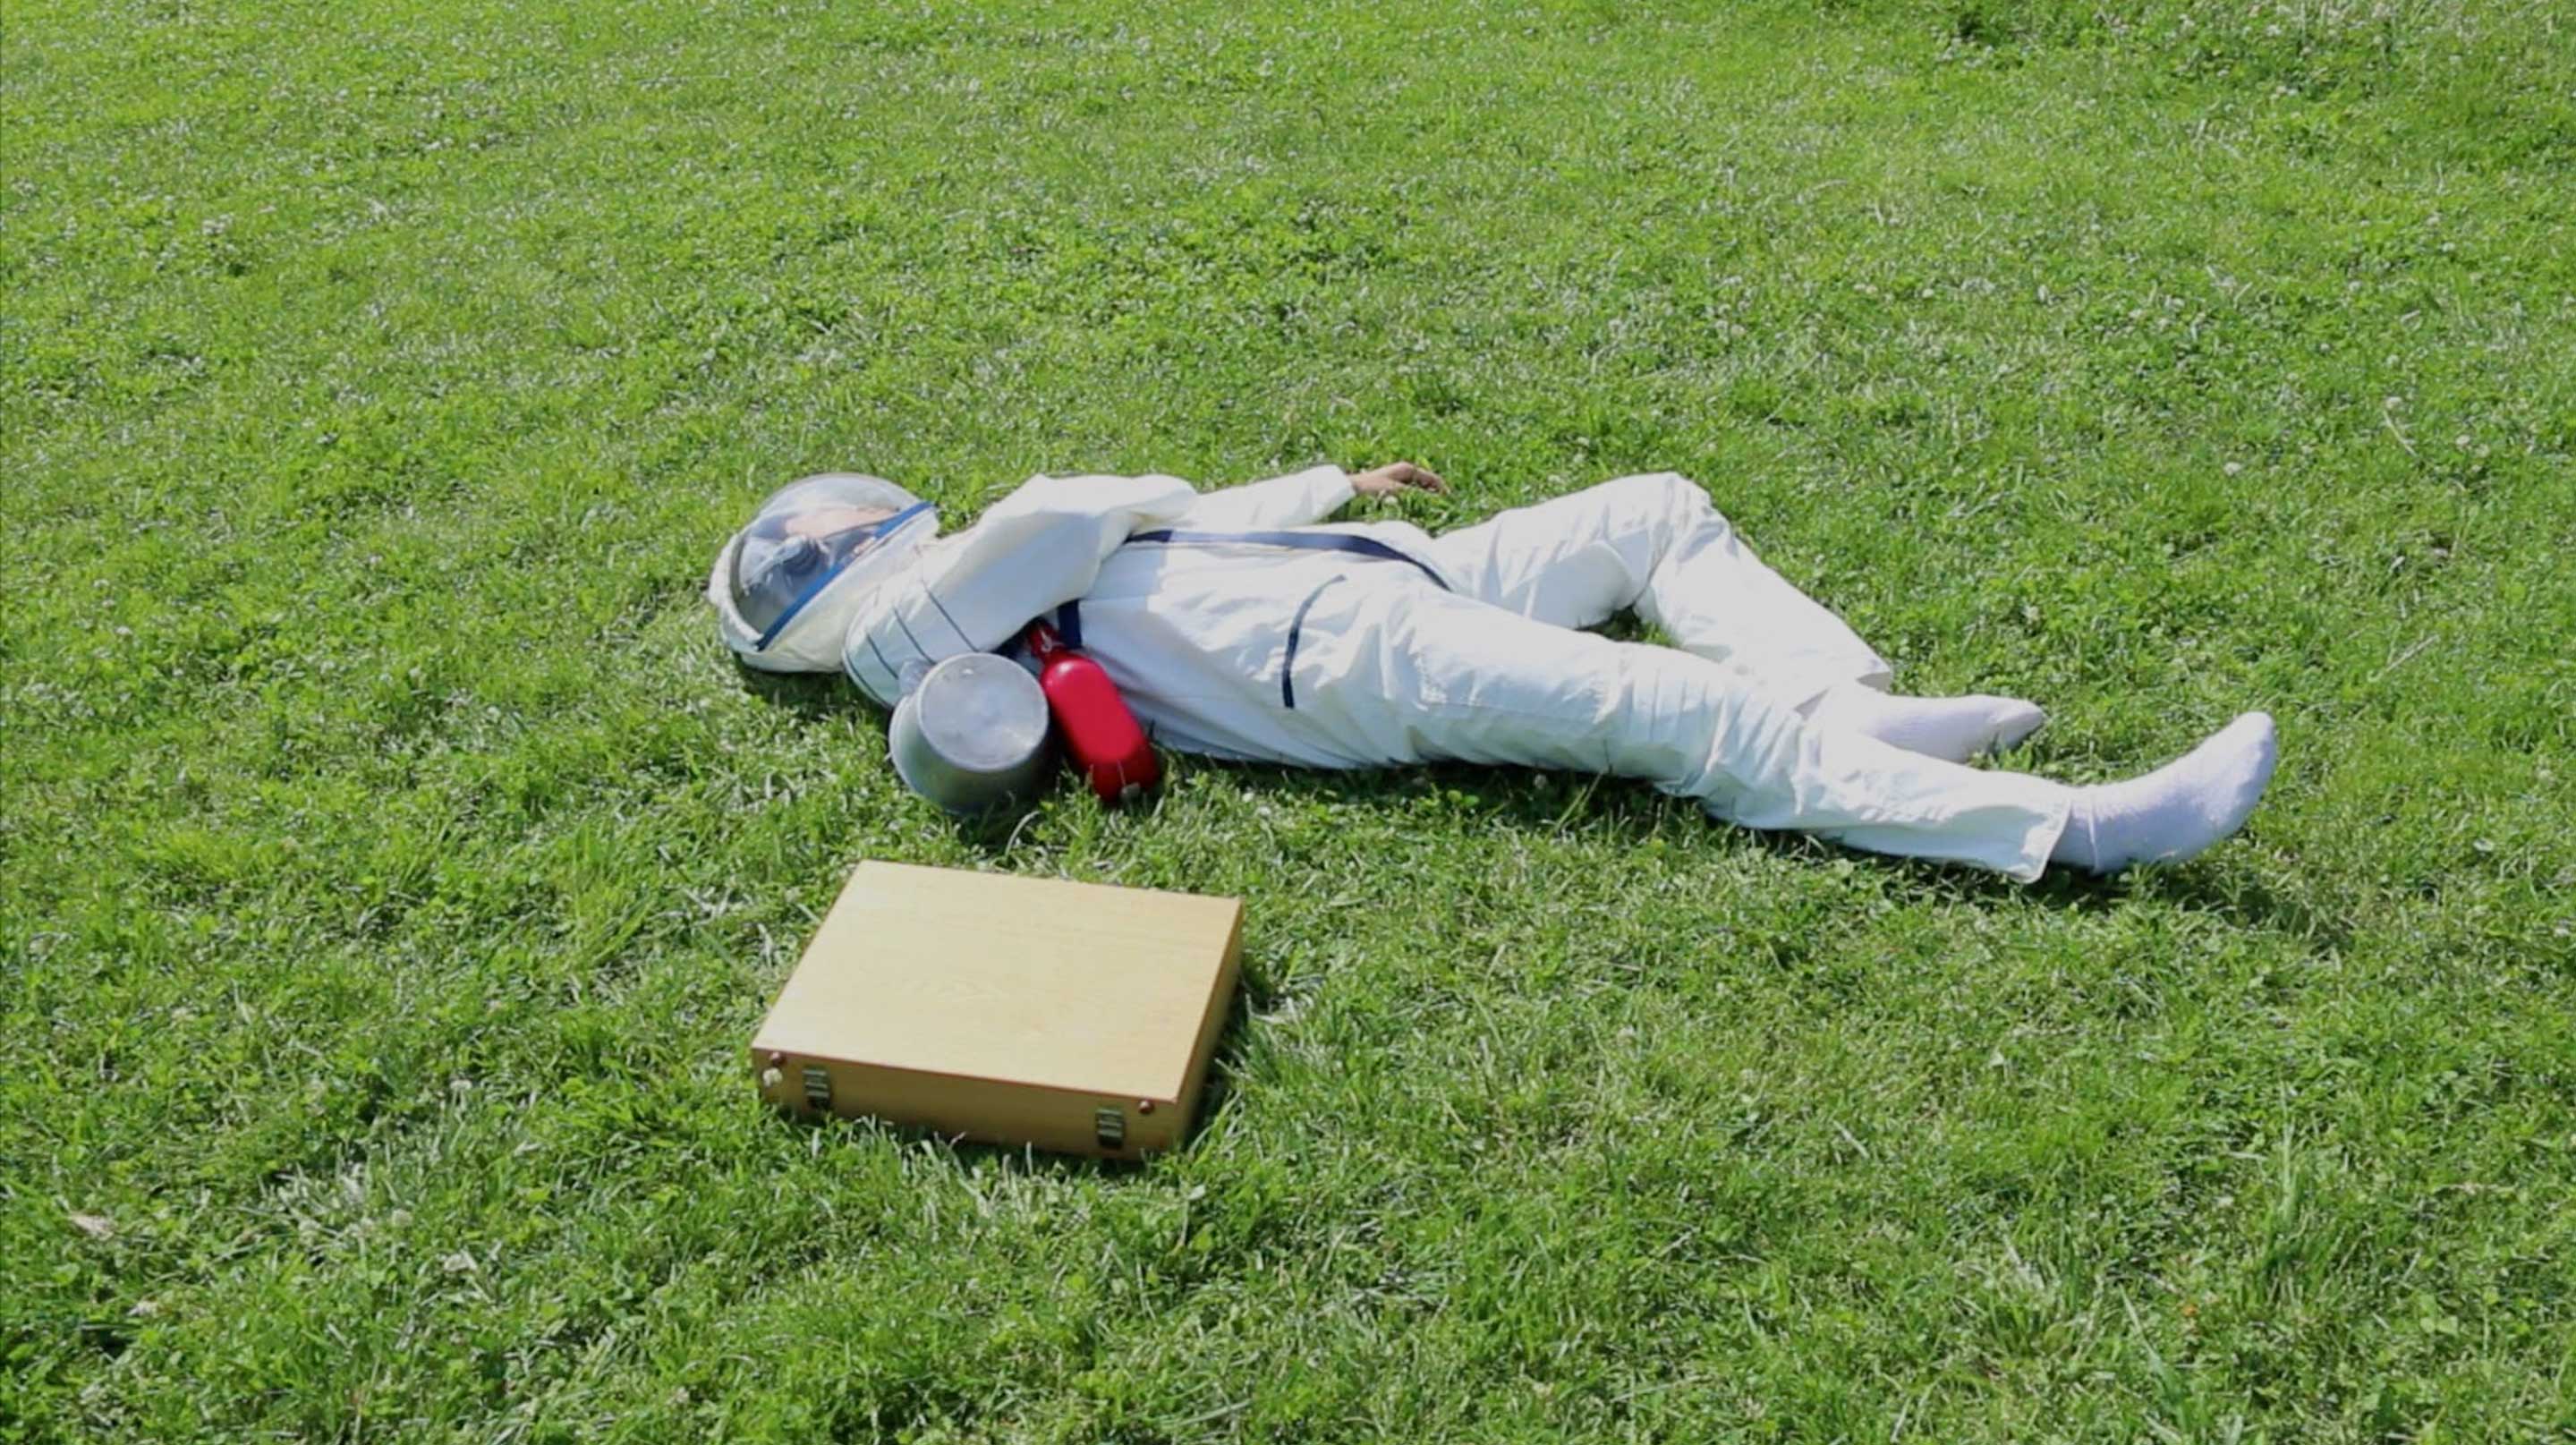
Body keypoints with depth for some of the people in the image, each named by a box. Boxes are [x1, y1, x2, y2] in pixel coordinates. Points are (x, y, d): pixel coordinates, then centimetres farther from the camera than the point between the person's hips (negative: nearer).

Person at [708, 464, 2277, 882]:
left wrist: (1334, 484, 40)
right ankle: (2066, 825, -24)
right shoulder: (899, 631, -1)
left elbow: (1181, 524, 34)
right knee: (1698, 716, -21)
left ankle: (1862, 710, -12)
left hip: (1382, 574, 10)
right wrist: (1136, 498, 4)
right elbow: (1068, 516, -17)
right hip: (1349, 653, -10)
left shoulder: (975, 591, 27)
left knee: (1660, 510, 8)